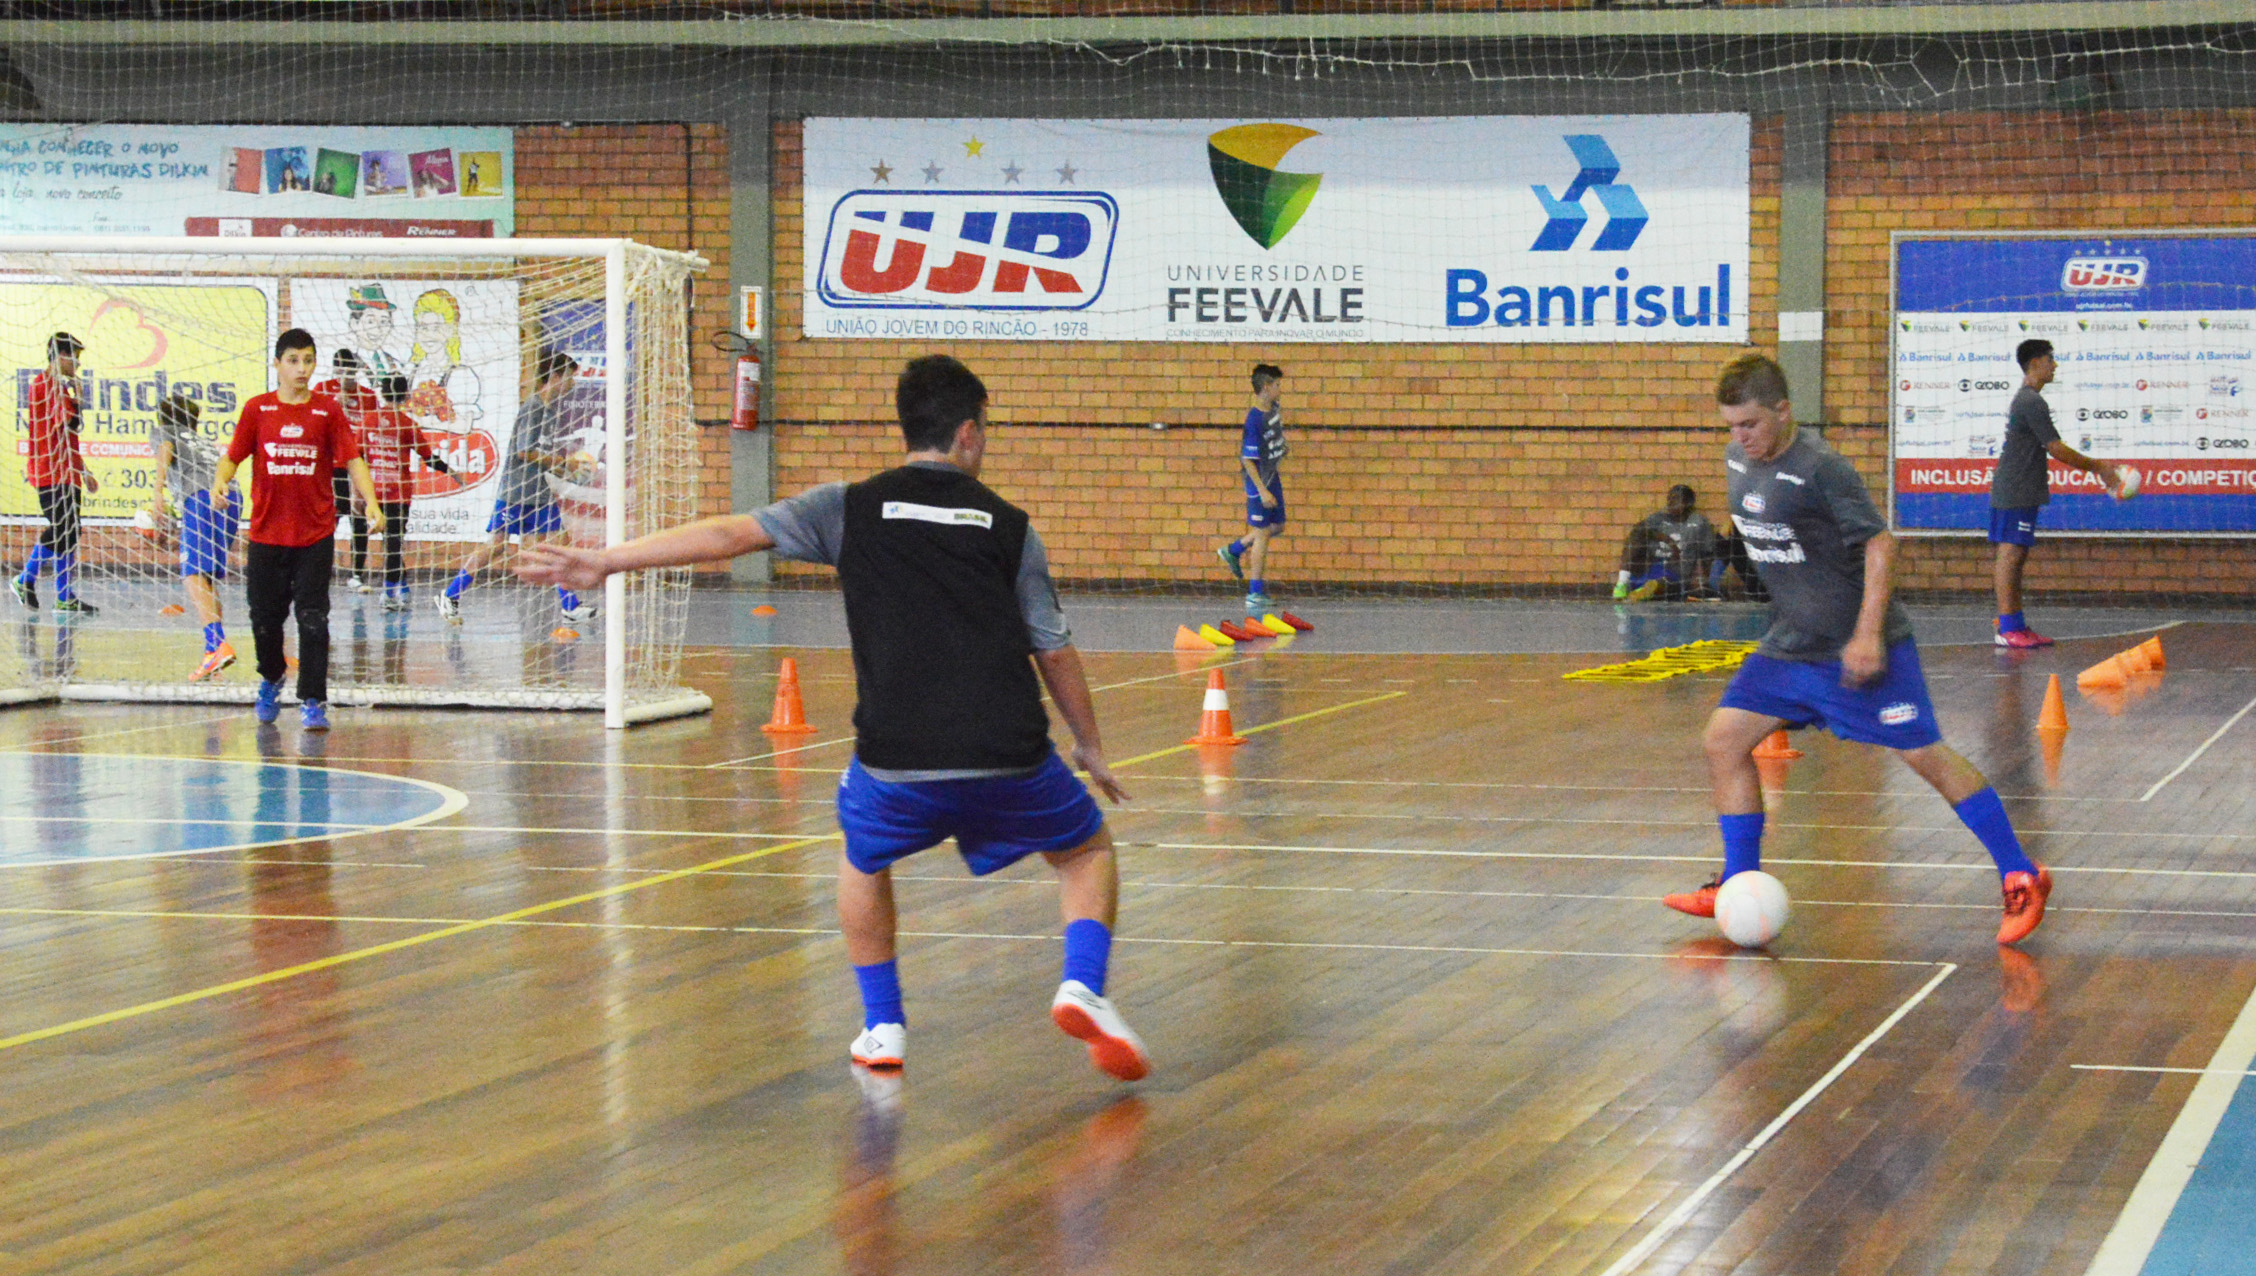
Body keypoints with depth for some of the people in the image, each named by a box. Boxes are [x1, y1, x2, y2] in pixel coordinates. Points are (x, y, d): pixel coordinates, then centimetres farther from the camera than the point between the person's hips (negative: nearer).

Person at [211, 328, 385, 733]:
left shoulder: (329, 410, 2)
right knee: (265, 616, 9)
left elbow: (352, 460, -1)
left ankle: (313, 703, -3)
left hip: (316, 535, -1)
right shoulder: (257, 409, 3)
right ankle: (271, 679, 36)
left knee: (313, 620, -6)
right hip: (266, 532, 1)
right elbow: (232, 456, 6)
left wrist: (371, 502, -16)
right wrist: (219, 484, -15)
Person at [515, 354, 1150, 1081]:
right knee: (1087, 851, 23)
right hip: (1009, 761, -1)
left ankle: (883, 1027, 26)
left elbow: (733, 534, 5)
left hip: (896, 762, 1)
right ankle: (1083, 986, -2)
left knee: (862, 858, 32)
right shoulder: (1008, 526, 12)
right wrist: (1090, 748, 28)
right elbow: (1055, 652, 14)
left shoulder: (852, 508, 11)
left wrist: (606, 561, 8)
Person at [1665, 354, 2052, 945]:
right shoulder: (1738, 461, 4)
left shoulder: (1821, 469, -19)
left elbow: (1879, 544, -20)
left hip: (1858, 647, -7)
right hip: (1790, 646, 8)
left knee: (1924, 755, -6)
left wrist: (1867, 635, -25)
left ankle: (2022, 879, 4)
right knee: (1723, 740, -2)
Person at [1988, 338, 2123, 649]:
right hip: (2016, 493, -11)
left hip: (2019, 492, 11)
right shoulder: (2032, 402, -15)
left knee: (2014, 557, 10)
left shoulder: (2025, 399, 19)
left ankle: (2016, 626, 13)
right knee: (2010, 554, -10)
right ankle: (2007, 629, -12)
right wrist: (2096, 466, -6)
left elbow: (2050, 449, 23)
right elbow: (2056, 449, -16)